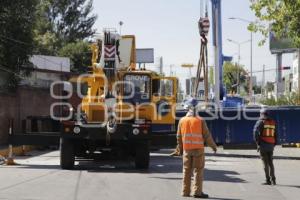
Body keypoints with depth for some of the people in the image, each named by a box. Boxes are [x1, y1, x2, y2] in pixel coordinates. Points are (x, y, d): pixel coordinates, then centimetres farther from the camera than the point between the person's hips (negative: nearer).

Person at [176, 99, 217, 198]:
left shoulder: (182, 120, 5)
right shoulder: (200, 120, -4)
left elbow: (179, 136, 9)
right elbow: (207, 135, -3)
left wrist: (180, 148, 19)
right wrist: (213, 145, 8)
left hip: (186, 149, 3)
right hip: (198, 149, -3)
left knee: (187, 170, 10)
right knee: (198, 170, 1)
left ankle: (185, 191, 12)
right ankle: (197, 191, -3)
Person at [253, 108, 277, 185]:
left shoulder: (260, 122, -5)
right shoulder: (273, 122, 11)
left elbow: (255, 132, -17)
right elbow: (275, 135, 12)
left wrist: (258, 143, -11)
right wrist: (274, 145, 17)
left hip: (263, 145, -4)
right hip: (271, 145, 4)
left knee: (265, 163, 0)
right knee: (270, 163, 13)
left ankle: (268, 180, 0)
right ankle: (273, 180, 9)